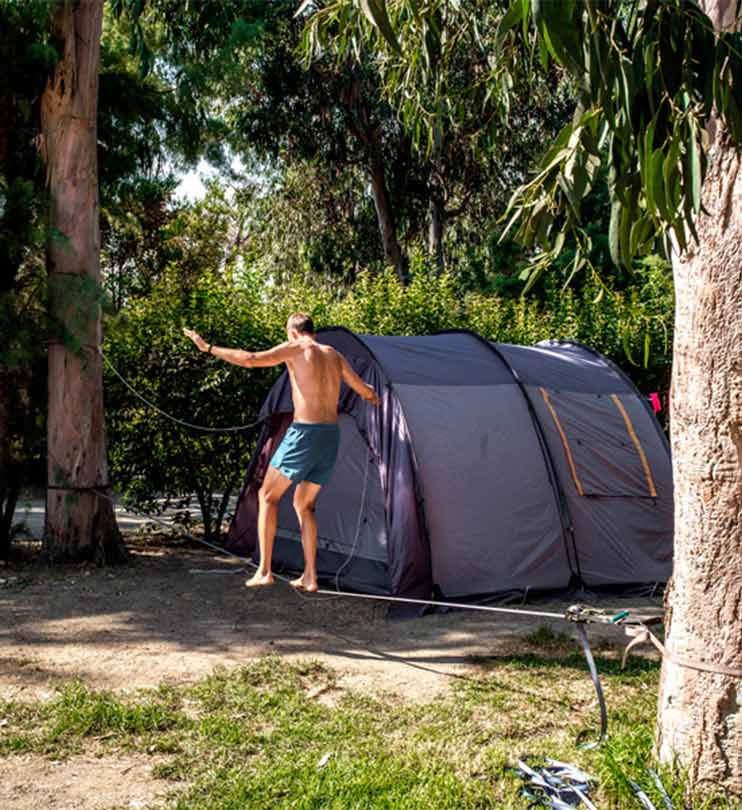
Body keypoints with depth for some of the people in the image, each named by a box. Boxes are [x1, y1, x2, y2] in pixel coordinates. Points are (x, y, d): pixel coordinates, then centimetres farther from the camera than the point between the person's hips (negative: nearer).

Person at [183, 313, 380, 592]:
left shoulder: (295, 349, -2)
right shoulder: (335, 355, 16)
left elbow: (250, 360, -14)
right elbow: (366, 392, 22)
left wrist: (209, 348, -5)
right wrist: (373, 396, 46)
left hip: (305, 433, -6)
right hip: (331, 435, 6)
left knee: (268, 496, 7)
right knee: (304, 504, 18)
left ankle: (264, 571, 2)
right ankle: (310, 576, 13)